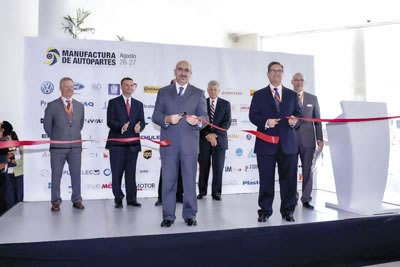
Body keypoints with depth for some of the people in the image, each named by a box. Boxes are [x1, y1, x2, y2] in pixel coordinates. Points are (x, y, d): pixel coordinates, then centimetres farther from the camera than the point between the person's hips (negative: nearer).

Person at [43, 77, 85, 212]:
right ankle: (56, 202, 16)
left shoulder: (80, 106, 9)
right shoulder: (52, 105, -1)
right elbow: (47, 125, 5)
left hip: (75, 146, 3)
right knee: (56, 175, 5)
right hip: (57, 146, -2)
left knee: (76, 174, 6)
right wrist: (55, 138, 11)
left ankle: (77, 200, 17)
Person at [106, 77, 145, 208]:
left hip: (133, 143, 3)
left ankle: (131, 199, 13)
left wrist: (139, 127, -17)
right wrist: (121, 126, -25)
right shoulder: (113, 102, 5)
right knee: (117, 173, 1)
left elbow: (142, 121, 6)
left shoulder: (138, 104, 15)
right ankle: (118, 199, 11)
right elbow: (110, 121, -6)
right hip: (117, 143, -2)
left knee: (131, 173, 6)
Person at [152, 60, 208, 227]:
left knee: (190, 180, 5)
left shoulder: (198, 93, 9)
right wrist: (167, 119, -18)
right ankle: (168, 215, 13)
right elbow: (155, 116, 3)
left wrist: (198, 121, -23)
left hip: (189, 143, 0)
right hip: (169, 143, 1)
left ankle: (190, 215, 16)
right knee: (168, 180, 4)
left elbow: (205, 117, 0)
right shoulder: (163, 92, 10)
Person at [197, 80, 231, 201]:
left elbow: (227, 122, -2)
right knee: (203, 167, 4)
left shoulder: (225, 104, 7)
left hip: (219, 140, 0)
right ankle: (202, 191, 16)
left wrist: (215, 134, -13)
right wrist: (207, 135, -13)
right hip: (204, 140, 0)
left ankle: (216, 192, 11)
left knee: (218, 167, 2)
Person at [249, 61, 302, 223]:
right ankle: (265, 211, 14)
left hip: (288, 143, 2)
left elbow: (299, 114, 11)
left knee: (289, 178, 5)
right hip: (266, 143, -2)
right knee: (266, 179, 3)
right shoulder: (259, 95, 9)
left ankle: (288, 211, 17)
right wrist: (265, 122, -18)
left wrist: (295, 120, -12)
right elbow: (253, 115, 0)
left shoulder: (292, 95, 15)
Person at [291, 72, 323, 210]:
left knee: (308, 170, 2)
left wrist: (320, 138, 3)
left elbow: (317, 120, 10)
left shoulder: (312, 98, 10)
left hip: (307, 139, 1)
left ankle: (306, 199, 11)